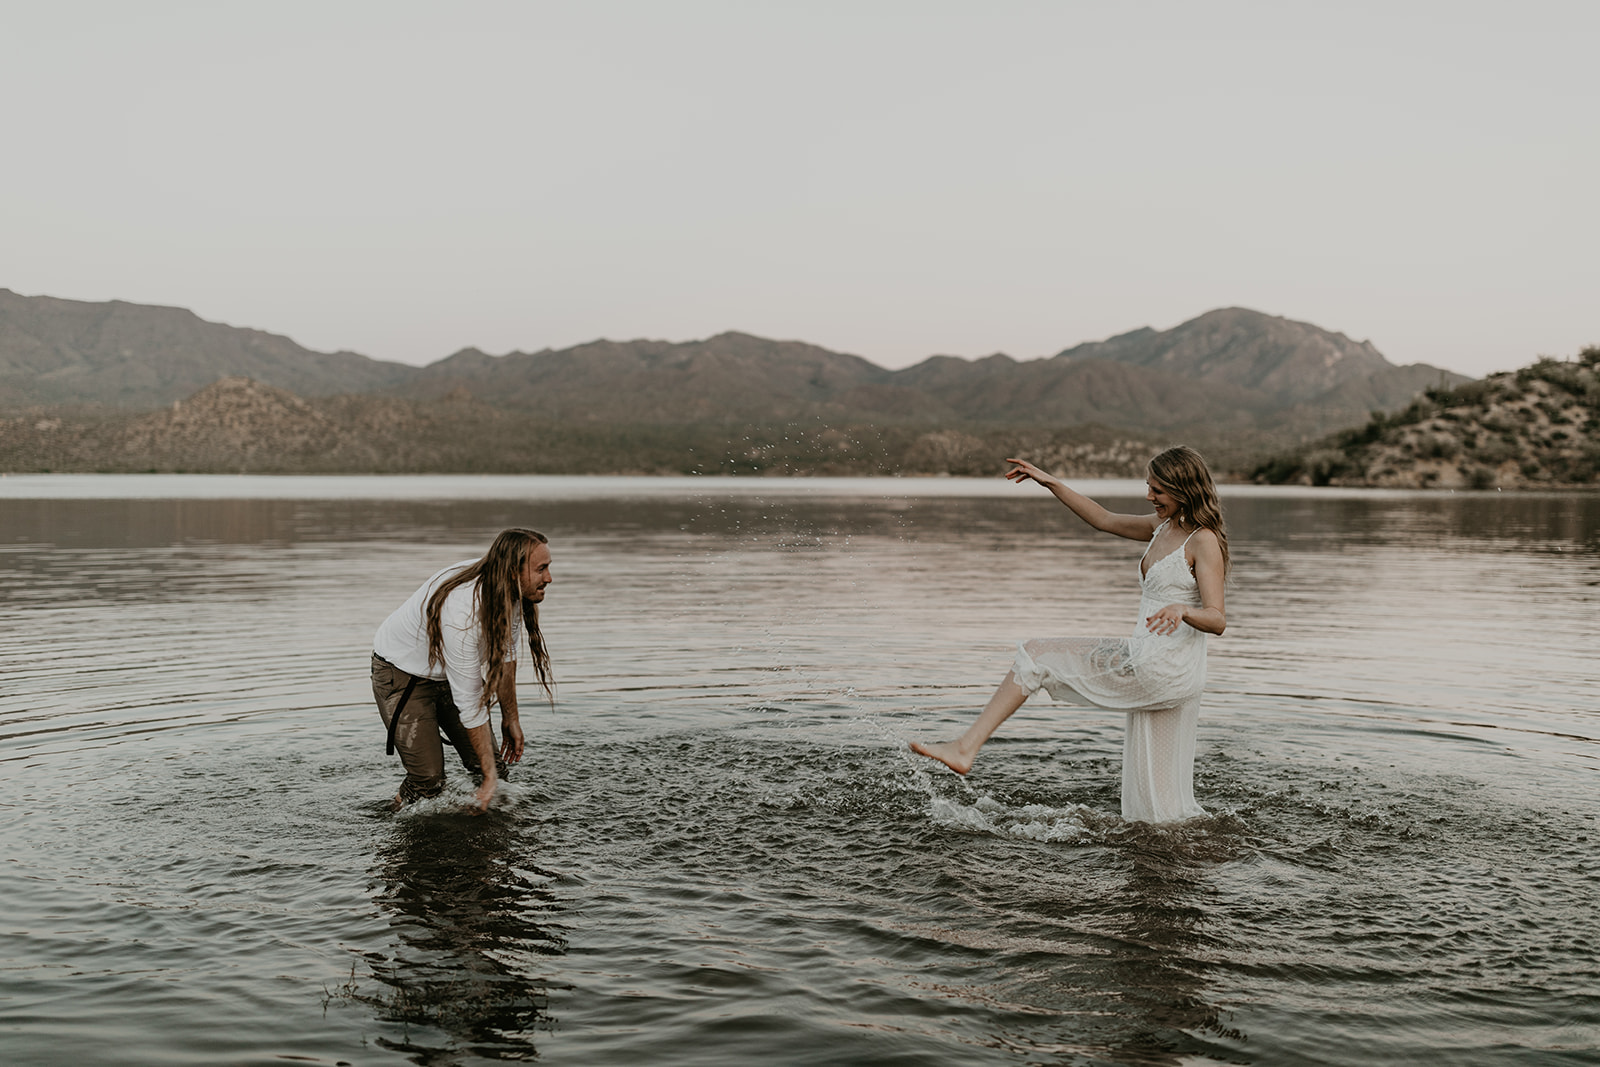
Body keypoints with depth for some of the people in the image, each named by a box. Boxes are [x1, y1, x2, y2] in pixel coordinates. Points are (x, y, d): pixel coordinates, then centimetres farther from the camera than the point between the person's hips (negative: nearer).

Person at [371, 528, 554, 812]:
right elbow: (469, 703, -33)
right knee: (429, 779, -14)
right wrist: (490, 776, -28)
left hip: (449, 669, 7)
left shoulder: (511, 594, -16)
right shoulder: (462, 613, -40)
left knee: (495, 764, -2)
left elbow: (504, 657, 2)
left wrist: (510, 718, 7)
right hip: (402, 674, -7)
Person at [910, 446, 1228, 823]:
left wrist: (1182, 611, -37)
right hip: (1150, 671, 9)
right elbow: (1104, 520, 25)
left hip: (1162, 667, -9)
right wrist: (1051, 483, 20)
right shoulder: (1163, 527, 15)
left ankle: (966, 748, -9)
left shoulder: (1204, 541, -10)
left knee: (1037, 655, -6)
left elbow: (1217, 620, -16)